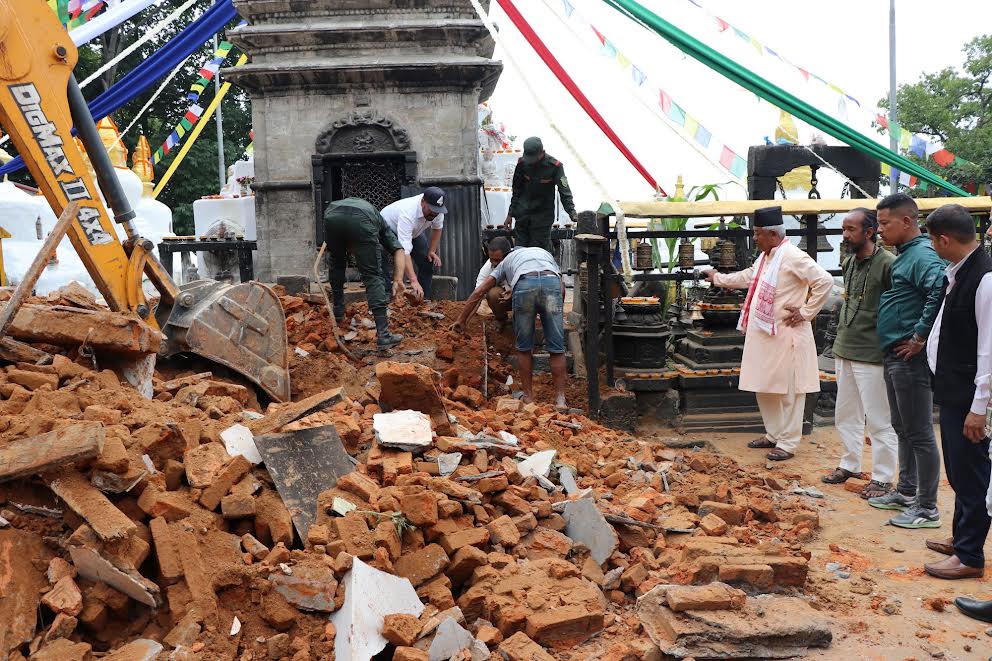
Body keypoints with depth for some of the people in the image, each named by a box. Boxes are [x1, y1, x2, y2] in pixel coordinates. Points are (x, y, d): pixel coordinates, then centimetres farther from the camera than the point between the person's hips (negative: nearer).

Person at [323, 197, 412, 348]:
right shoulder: (382, 225, 36)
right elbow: (399, 251, 20)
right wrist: (399, 280, 12)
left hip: (331, 216, 2)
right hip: (360, 222, -2)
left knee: (337, 262, 32)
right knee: (373, 276, 4)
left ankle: (338, 309, 40)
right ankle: (383, 334, -4)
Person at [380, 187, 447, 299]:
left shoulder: (437, 210, -26)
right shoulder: (408, 213, -46)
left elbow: (437, 228, 0)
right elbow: (404, 251, -53)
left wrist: (432, 251, -10)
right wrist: (413, 281, -59)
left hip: (414, 231, 6)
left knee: (427, 263, -2)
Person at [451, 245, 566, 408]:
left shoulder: (506, 261, 39)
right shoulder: (545, 253, 43)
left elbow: (478, 292, 30)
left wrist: (461, 321, 37)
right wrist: (559, 316, 38)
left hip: (524, 285, -1)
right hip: (552, 282, 1)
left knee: (524, 347, 15)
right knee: (556, 347, 7)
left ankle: (528, 397, 20)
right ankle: (560, 401, 5)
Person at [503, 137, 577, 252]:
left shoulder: (554, 166, -13)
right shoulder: (522, 163, -3)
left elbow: (564, 192, -14)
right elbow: (516, 191, 9)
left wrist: (572, 212, -29)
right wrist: (510, 214, 11)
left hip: (543, 217, -3)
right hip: (522, 215, 3)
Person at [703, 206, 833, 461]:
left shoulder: (793, 257, -15)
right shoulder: (766, 257, 15)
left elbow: (825, 281, -19)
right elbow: (747, 278, 33)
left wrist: (806, 312, -15)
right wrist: (718, 278, 39)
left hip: (786, 335, -9)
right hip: (763, 333, 9)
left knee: (789, 390, 0)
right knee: (764, 387, 15)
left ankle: (787, 443, 7)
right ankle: (773, 435, 29)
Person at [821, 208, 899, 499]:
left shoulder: (887, 264, -15)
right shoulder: (848, 263, 11)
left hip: (872, 355, -8)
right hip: (844, 351, 8)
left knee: (879, 420, 1)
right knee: (845, 415, 18)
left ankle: (883, 478, 12)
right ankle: (850, 464, 33)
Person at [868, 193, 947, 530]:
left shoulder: (922, 256, -17)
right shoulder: (905, 254, 14)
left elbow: (940, 291, -34)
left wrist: (920, 337, -26)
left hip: (910, 357, -11)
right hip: (893, 355, 11)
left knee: (919, 433, -2)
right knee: (903, 428, 19)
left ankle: (927, 508, 7)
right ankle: (906, 493, 32)